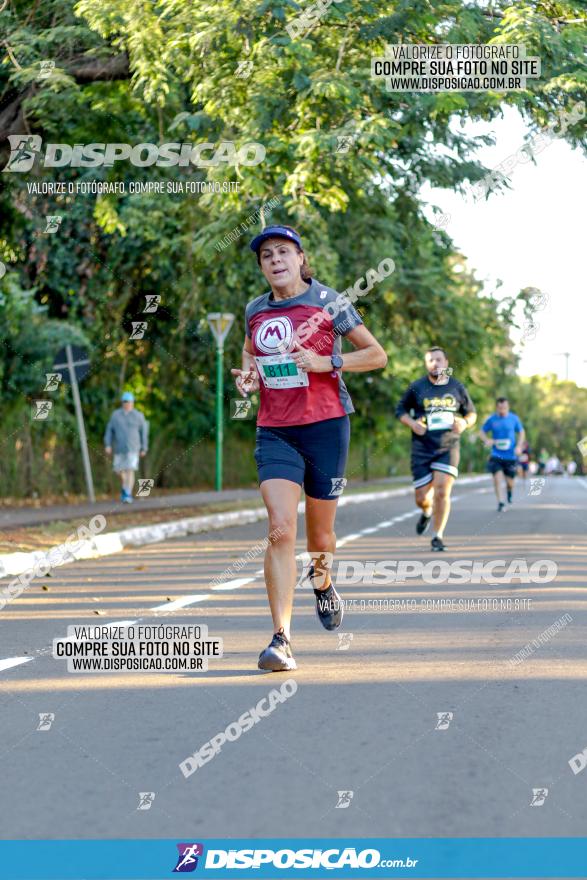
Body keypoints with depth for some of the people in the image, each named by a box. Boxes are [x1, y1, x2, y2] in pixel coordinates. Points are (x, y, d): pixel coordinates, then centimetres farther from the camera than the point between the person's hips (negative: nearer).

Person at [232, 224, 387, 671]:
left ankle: (323, 583, 46)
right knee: (280, 530, -16)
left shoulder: (328, 302, -4)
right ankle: (282, 639, -16)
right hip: (275, 432, 2)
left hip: (325, 425, -2)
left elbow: (377, 355, 0)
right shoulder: (255, 311, 8)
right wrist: (247, 376, 5)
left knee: (320, 536, 8)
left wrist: (325, 362, -14)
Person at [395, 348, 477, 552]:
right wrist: (412, 424, -8)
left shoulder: (457, 387, 6)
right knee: (421, 497, 0)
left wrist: (465, 423, -6)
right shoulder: (416, 388, 2)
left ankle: (438, 536, 1)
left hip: (448, 448, 0)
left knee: (442, 491, -13)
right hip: (422, 449, 0)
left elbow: (471, 413, 17)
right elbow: (400, 409, 11)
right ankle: (427, 512, 38)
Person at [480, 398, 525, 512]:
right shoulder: (491, 420, -3)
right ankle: (500, 502, -7)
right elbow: (482, 431, 9)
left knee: (509, 481, 6)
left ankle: (509, 490, 41)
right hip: (496, 455, -1)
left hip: (510, 455, 1)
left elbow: (521, 432, 11)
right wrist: (487, 440, -12)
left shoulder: (513, 418, -1)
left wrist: (519, 446, -3)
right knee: (497, 478, -16)